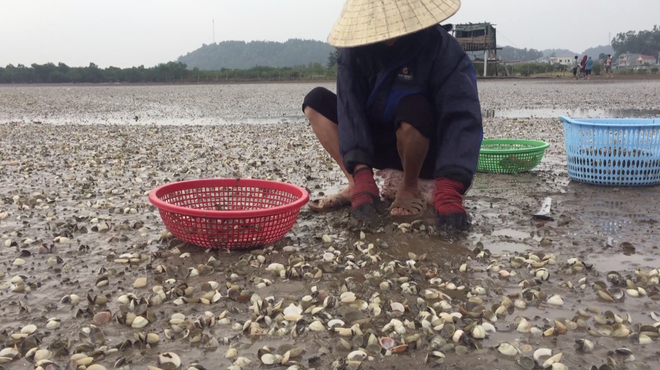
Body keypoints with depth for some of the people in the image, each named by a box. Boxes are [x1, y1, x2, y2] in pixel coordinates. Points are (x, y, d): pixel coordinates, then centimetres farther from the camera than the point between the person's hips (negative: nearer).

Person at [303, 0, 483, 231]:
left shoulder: (441, 47, -24)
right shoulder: (357, 48, -13)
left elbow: (463, 118, -34)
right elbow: (350, 109, -23)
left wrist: (449, 188, -48)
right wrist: (361, 172, -38)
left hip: (426, 151, -4)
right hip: (377, 143, 4)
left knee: (412, 108, -35)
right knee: (316, 102, -11)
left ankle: (410, 188, -11)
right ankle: (357, 184, -14)